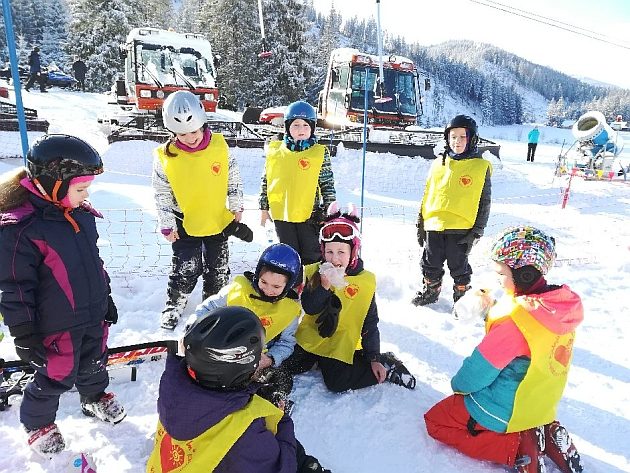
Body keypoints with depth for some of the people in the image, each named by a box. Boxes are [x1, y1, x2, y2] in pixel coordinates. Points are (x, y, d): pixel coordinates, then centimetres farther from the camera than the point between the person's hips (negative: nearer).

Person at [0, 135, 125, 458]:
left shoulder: (81, 214, 0)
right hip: (57, 325, -6)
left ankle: (95, 398, 53)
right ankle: (37, 422, 41)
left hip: (94, 315, 7)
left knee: (94, 363, 24)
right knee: (56, 377, 13)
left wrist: (106, 298, 18)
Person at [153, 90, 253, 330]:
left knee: (218, 269, 13)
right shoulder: (165, 156, -14)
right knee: (186, 269, 3)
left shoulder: (219, 146, -10)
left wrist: (236, 207, 2)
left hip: (219, 221, 2)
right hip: (185, 225, -2)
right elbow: (161, 195, -5)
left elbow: (234, 178, 2)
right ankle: (174, 305, 28)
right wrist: (167, 226, -4)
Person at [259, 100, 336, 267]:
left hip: (309, 215, -2)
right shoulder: (275, 151, 3)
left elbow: (328, 184, 1)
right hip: (281, 214, 2)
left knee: (312, 257, 7)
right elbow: (266, 180, 11)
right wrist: (264, 208, 12)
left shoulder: (320, 153, -3)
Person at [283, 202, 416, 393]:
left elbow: (370, 323, -5)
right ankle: (319, 359, 25)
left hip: (341, 344, -3)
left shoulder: (365, 280, -11)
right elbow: (309, 309, -16)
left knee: (336, 384, -16)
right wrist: (324, 285, -31)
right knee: (289, 367, 2)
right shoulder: (314, 272, -7)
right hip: (311, 338, 4)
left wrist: (374, 358, -6)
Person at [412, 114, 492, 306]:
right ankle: (430, 291, 37)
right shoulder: (438, 164, 7)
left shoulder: (481, 167, -2)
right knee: (431, 264, 16)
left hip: (461, 229, -4)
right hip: (433, 226, 4)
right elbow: (427, 195, 13)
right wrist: (421, 224, 11)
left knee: (458, 267, 9)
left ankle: (462, 296, 29)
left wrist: (477, 231, -6)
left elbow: (485, 202, -1)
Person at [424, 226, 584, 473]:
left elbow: (480, 370, -19)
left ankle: (517, 447, -3)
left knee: (435, 420, 9)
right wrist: (493, 311, -3)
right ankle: (545, 436, 13)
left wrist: (459, 384, -2)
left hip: (505, 413, -8)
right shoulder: (560, 307, -9)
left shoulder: (516, 320, -33)